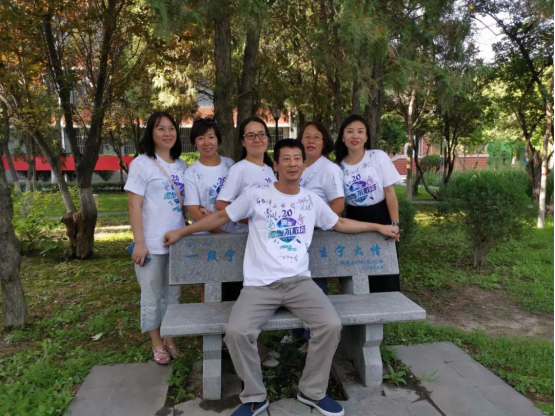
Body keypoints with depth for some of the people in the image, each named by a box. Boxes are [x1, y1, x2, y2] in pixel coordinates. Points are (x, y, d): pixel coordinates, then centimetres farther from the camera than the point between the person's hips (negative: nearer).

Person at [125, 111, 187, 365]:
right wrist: (139, 243, -14)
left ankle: (169, 339, 31)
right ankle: (156, 343, 24)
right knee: (152, 295, 8)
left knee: (173, 293, 15)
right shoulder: (141, 164, -7)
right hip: (152, 243, -5)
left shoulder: (181, 166, 9)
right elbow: (134, 206, -10)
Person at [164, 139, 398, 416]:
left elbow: (340, 224, 27)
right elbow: (220, 217, 11)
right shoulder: (256, 195, 2)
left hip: (299, 282, 3)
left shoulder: (312, 200, 12)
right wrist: (181, 232, 15)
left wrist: (377, 227, 29)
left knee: (331, 325, -21)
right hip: (259, 286, -2)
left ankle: (312, 391, 7)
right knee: (236, 332, -26)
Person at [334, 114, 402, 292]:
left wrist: (395, 224, -11)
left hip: (380, 217, -2)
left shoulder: (379, 157, -9)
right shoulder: (338, 166, -3)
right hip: (354, 219, 2)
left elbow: (390, 192, -8)